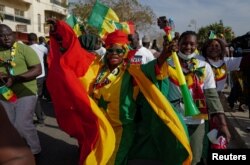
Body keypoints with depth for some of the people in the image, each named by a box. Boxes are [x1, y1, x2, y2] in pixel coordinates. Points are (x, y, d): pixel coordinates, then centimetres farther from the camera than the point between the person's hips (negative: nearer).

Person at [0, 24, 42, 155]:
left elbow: (37, 70, -15)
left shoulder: (24, 49, -9)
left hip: (25, 94, -5)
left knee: (22, 125, -9)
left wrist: (14, 78, -24)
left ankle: (34, 151, 16)